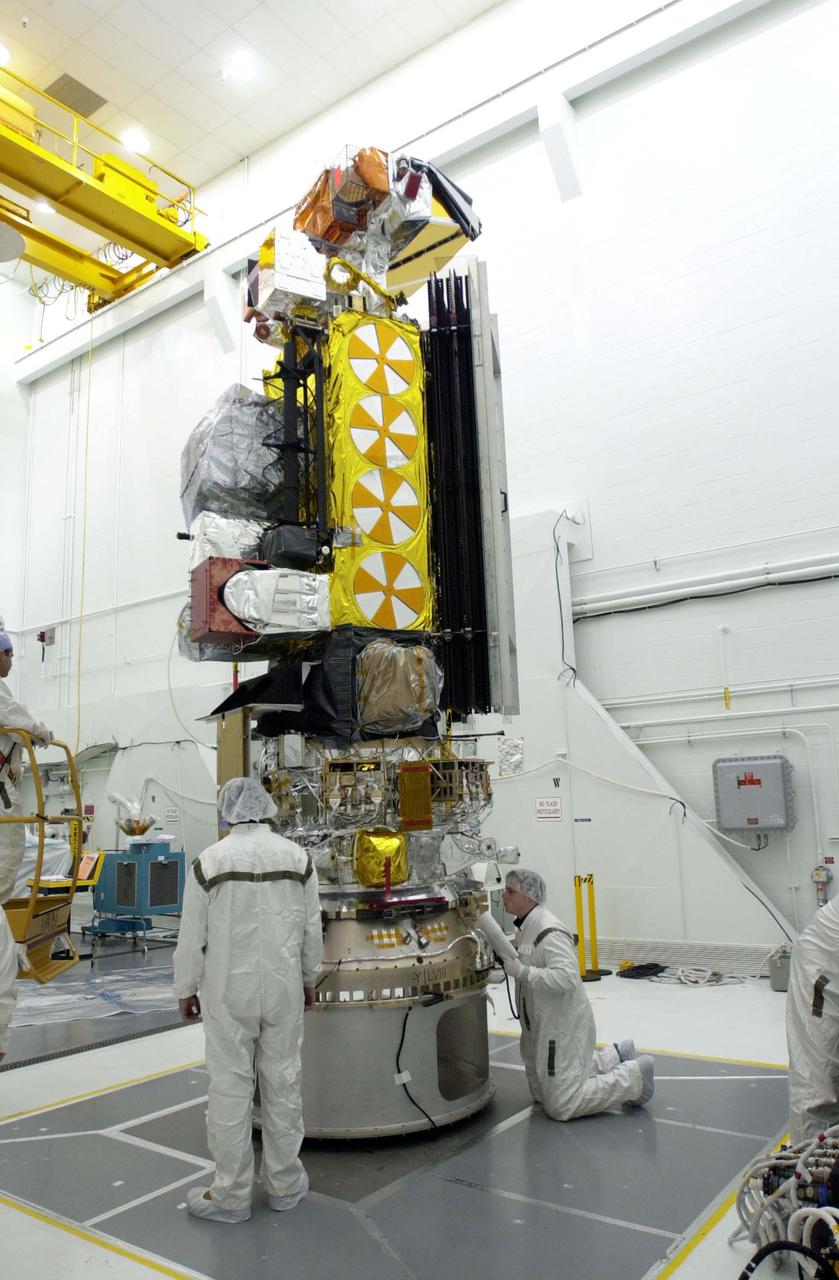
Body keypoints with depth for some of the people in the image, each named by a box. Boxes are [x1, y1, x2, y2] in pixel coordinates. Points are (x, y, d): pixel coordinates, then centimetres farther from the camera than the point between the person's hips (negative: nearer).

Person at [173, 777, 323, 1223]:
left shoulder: (209, 862, -12)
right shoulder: (297, 858, -4)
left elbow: (192, 935, -6)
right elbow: (312, 928, 3)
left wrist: (186, 988, 7)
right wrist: (309, 977, 17)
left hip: (228, 991, -3)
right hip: (283, 989, 3)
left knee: (230, 1087, 8)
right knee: (283, 1081, 14)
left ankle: (231, 1194, 20)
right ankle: (284, 1183, 28)